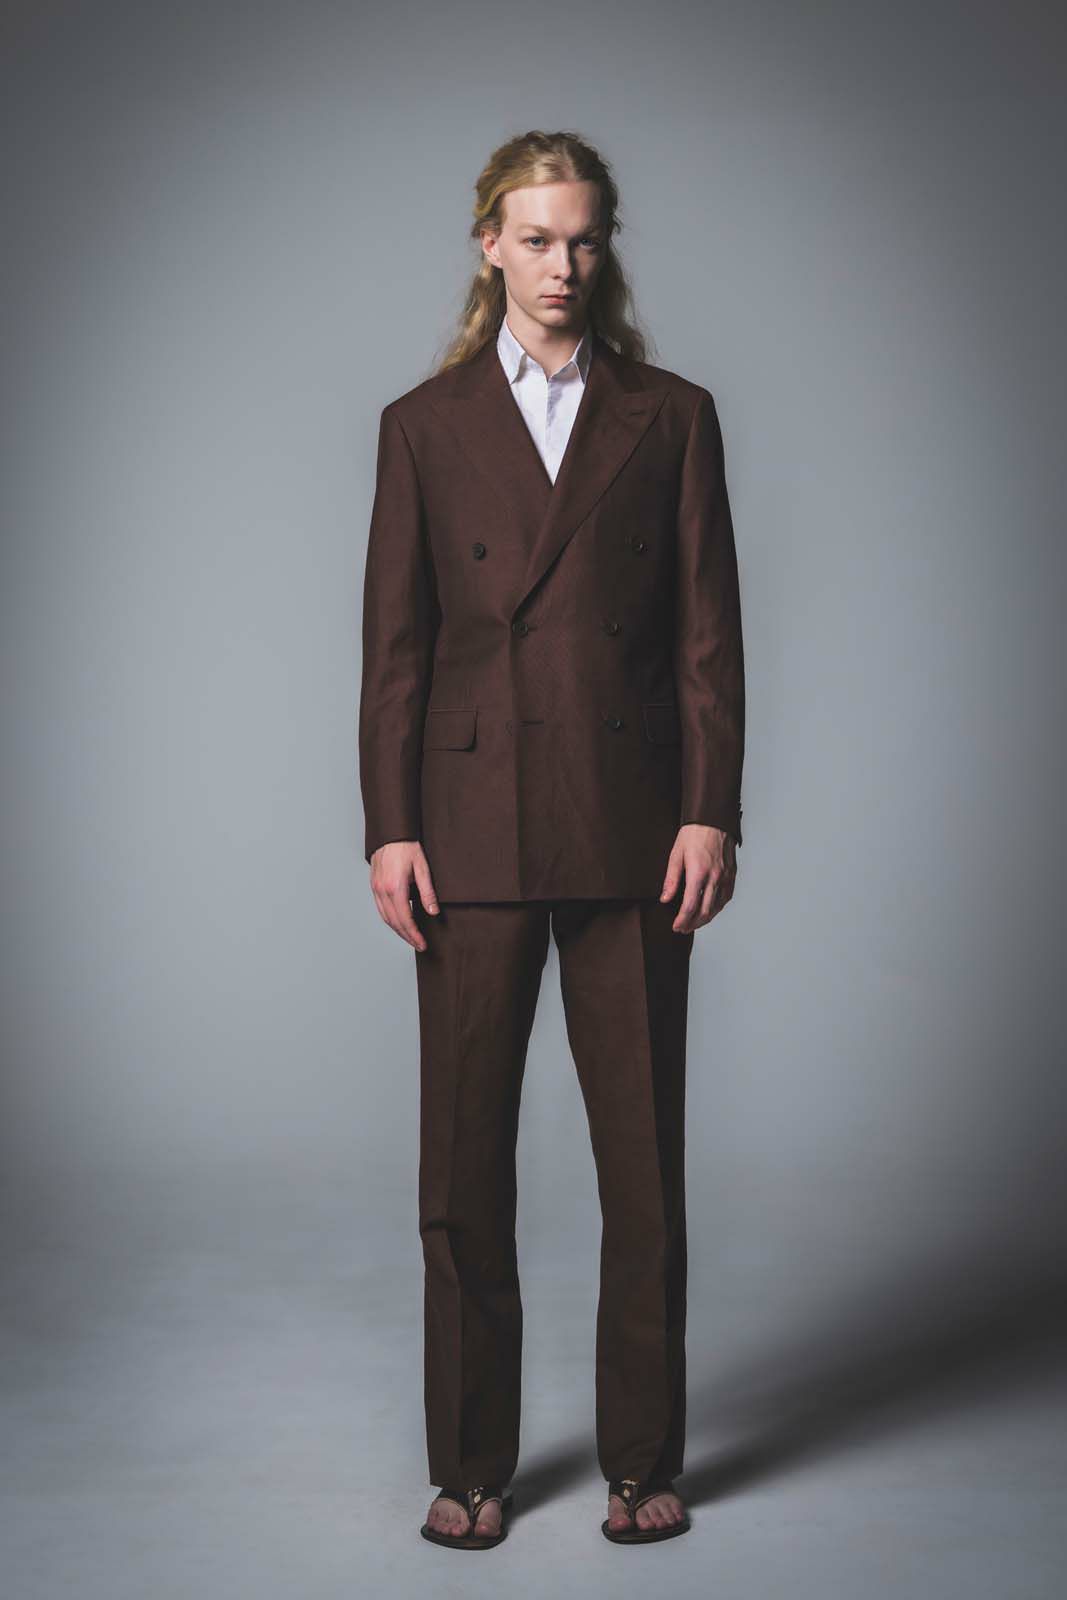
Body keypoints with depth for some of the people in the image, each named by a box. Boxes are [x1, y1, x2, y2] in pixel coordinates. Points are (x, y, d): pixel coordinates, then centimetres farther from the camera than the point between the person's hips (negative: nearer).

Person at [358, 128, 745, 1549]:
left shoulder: (671, 417, 8)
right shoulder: (425, 424, 8)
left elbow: (709, 632, 4)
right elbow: (394, 645, 5)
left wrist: (710, 812, -5)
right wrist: (390, 828, -2)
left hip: (629, 828, 0)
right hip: (475, 826, 0)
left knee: (644, 1152, 4)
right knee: (464, 1157, 5)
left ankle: (646, 1459, 19)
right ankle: (471, 1464, 19)